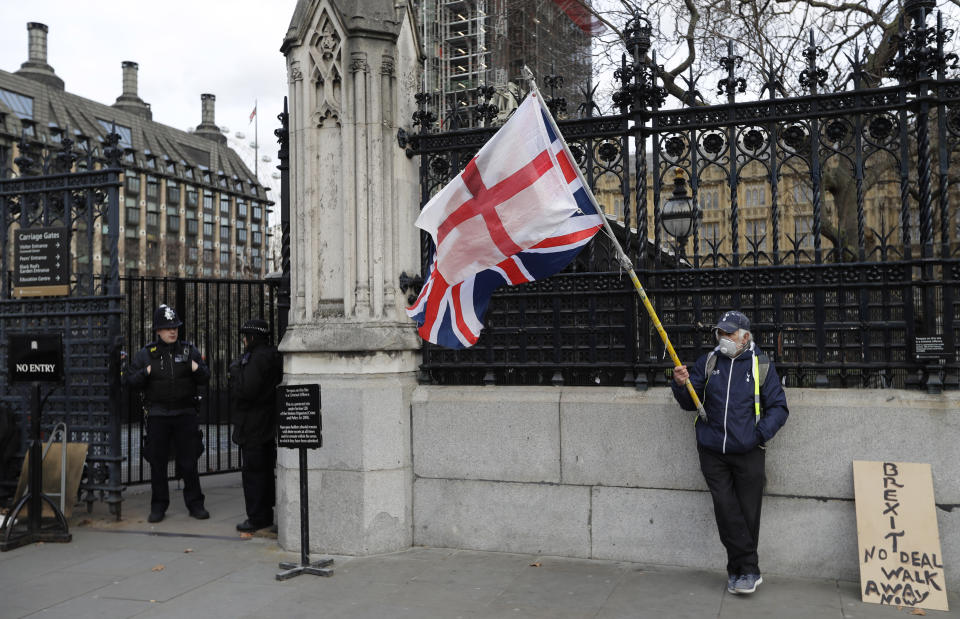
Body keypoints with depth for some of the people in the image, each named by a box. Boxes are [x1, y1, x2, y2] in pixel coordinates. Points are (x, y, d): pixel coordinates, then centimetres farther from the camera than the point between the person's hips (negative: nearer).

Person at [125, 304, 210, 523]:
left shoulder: (189, 350, 7)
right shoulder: (146, 354, 4)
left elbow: (205, 379, 8)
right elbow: (129, 380, 3)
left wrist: (197, 369, -12)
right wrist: (146, 373, -15)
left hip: (185, 414, 0)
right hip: (157, 415, 0)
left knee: (189, 461, 3)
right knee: (158, 462, 5)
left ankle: (195, 504, 13)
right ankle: (158, 506, 17)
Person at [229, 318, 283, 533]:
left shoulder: (259, 358, -19)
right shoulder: (270, 355, 13)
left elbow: (245, 390, -24)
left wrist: (236, 369, -11)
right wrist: (239, 369, 11)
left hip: (253, 427, -11)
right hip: (266, 425, 11)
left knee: (253, 471, -4)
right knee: (264, 470, 16)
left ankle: (258, 517, 2)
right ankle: (265, 514, 25)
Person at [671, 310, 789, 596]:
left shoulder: (761, 365, 1)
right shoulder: (708, 362, 7)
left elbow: (778, 407, 1)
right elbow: (690, 403, 7)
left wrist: (761, 433, -14)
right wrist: (681, 384, -14)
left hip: (747, 454, -1)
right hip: (712, 452, 2)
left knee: (747, 514, 4)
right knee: (726, 511, -3)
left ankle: (737, 570, 18)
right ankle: (749, 570, 6)